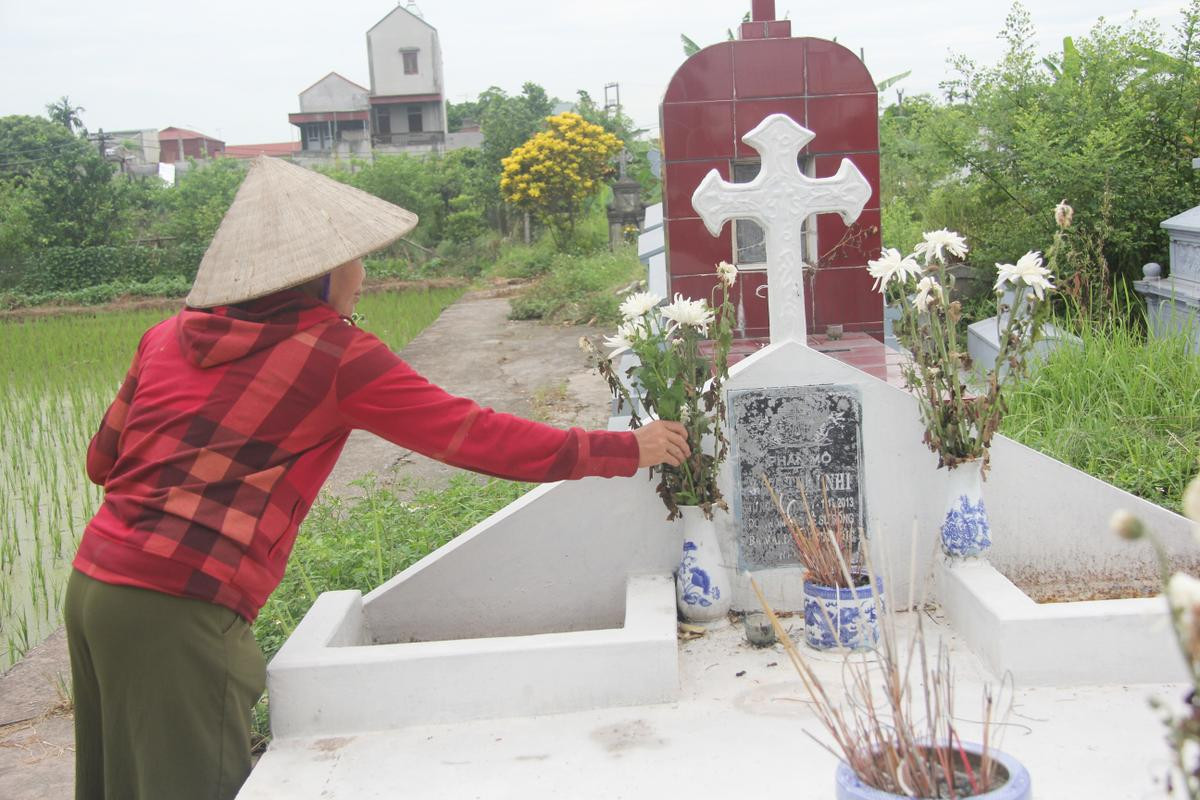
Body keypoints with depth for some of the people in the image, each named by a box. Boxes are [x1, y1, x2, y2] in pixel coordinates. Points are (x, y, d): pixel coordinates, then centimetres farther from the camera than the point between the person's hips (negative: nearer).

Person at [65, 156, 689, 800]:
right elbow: (481, 438, -6)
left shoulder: (171, 334, 10)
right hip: (179, 609, -8)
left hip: (95, 580, 8)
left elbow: (102, 459, 18)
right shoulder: (334, 354, -8)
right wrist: (628, 449, 3)